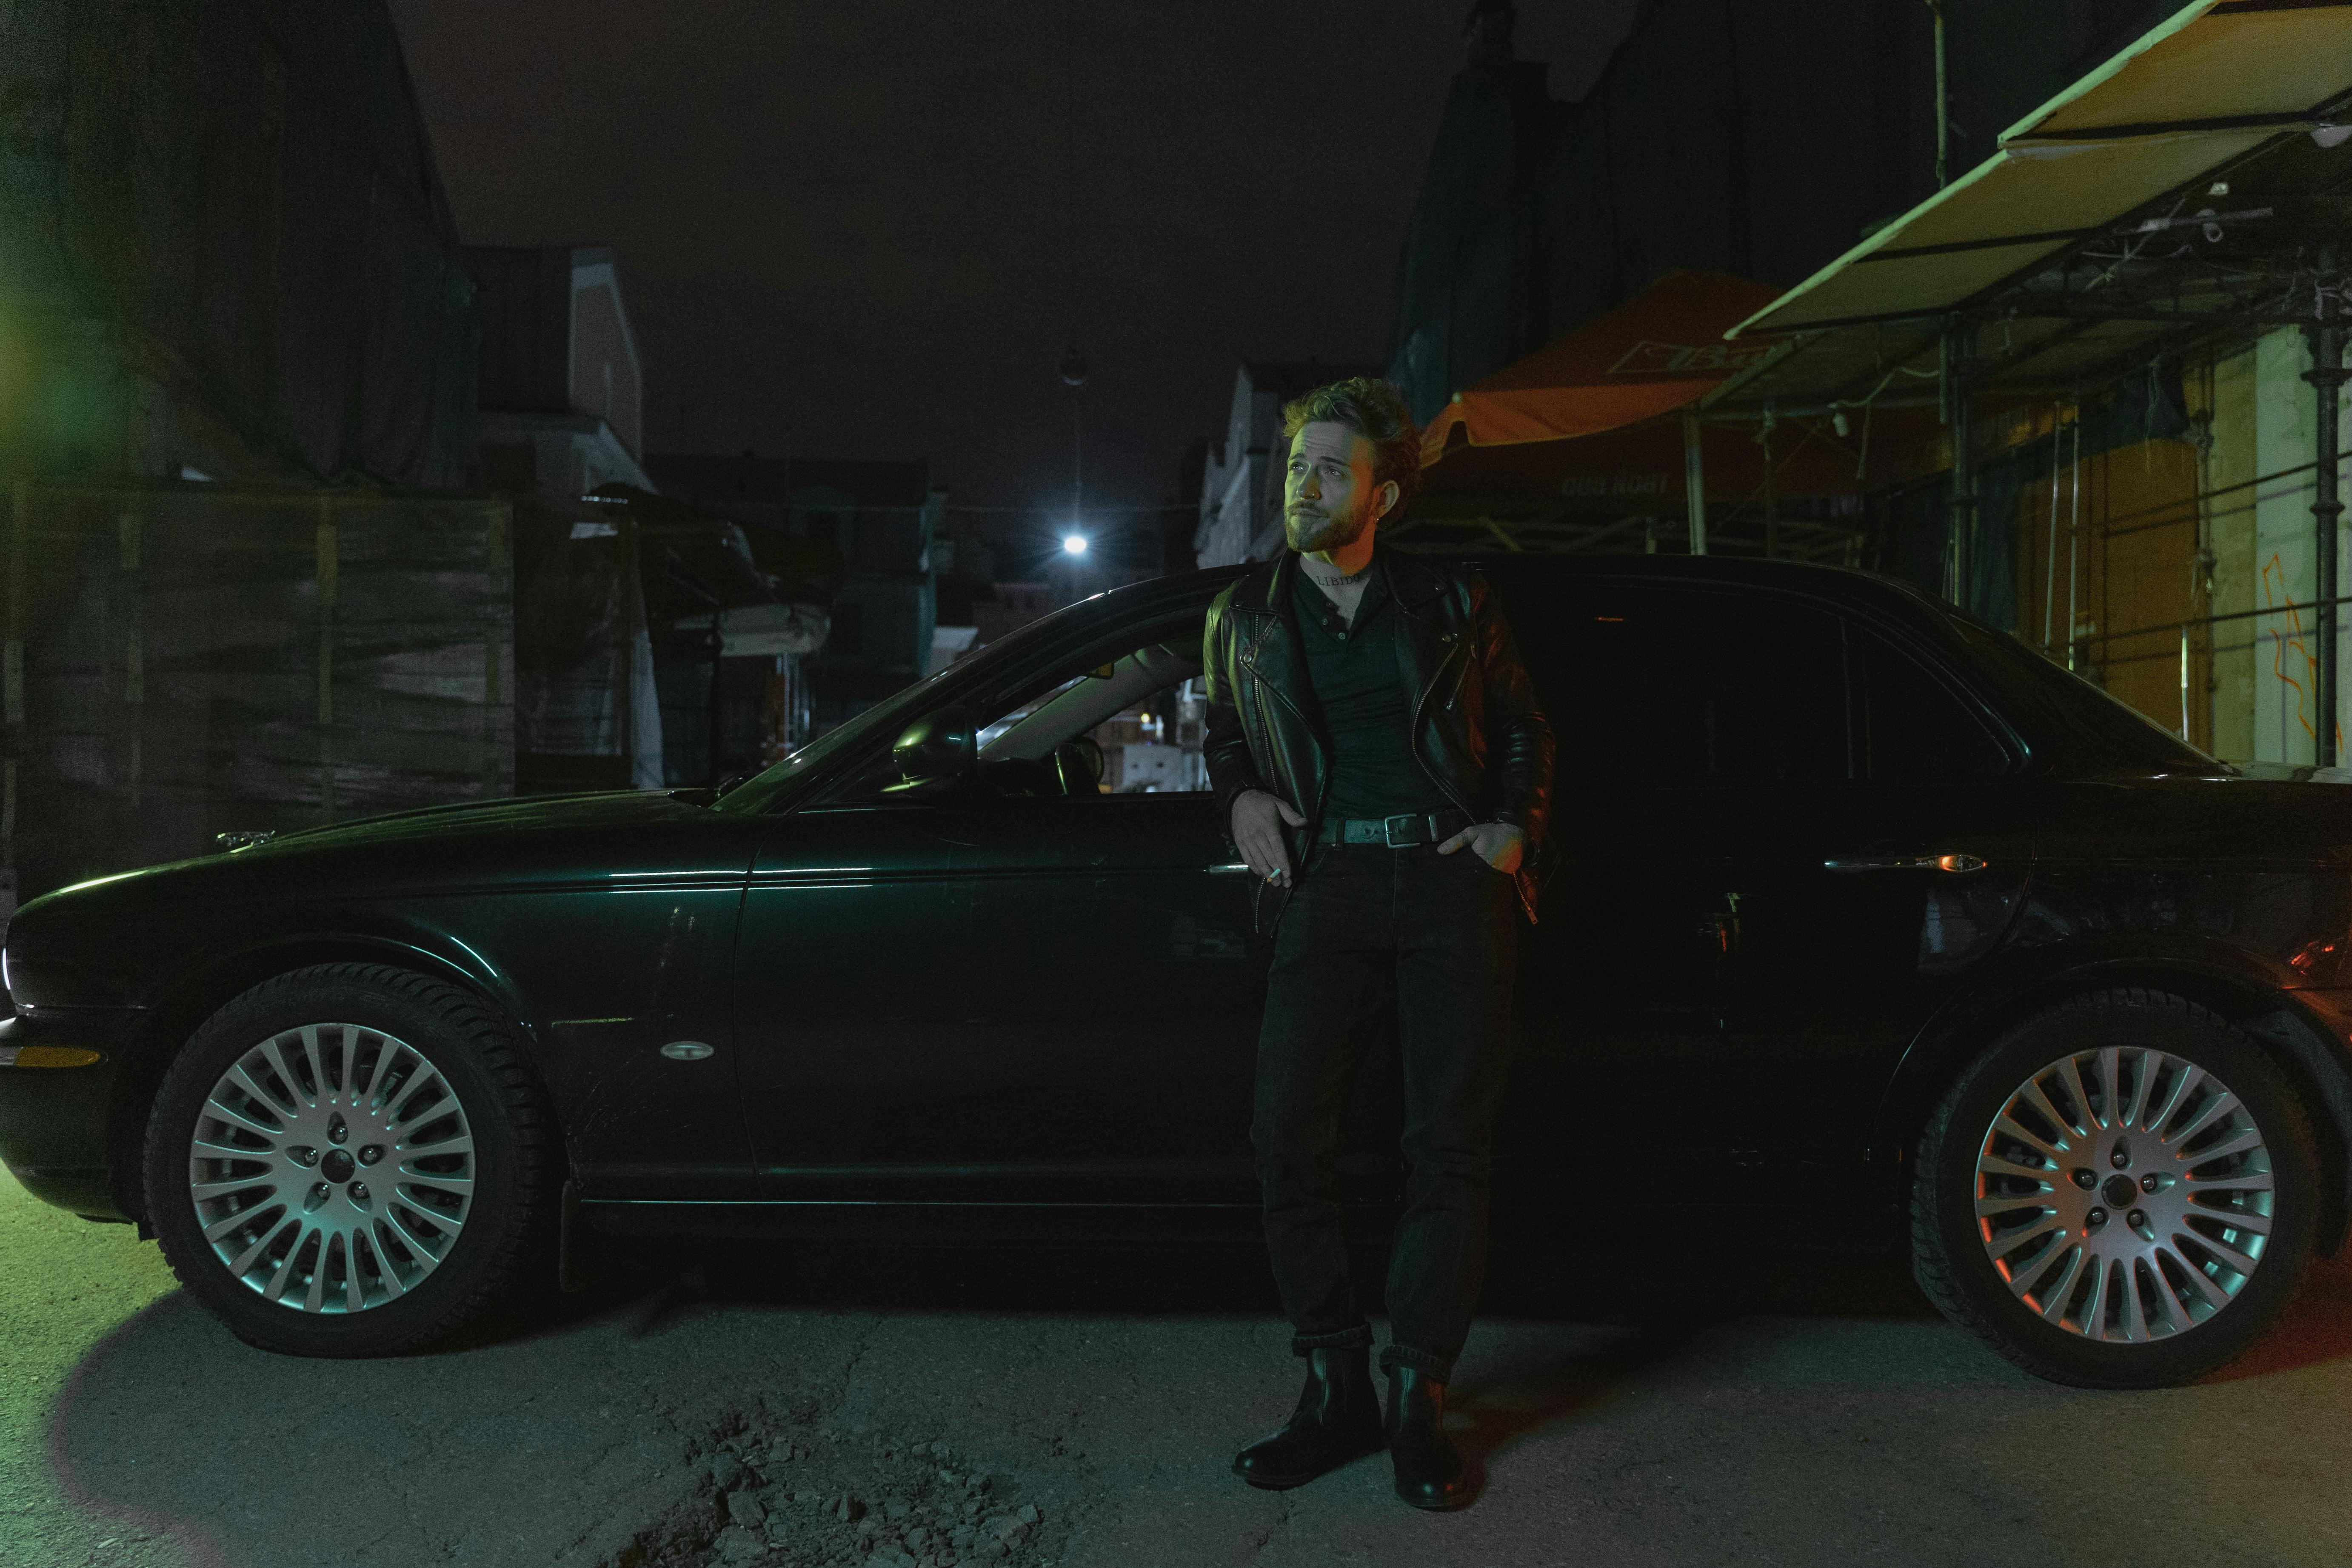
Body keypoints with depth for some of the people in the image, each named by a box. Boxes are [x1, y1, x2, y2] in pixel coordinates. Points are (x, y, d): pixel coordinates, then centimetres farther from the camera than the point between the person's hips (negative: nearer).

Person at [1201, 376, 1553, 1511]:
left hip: (1453, 878, -1)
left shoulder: (1450, 602, 11)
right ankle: (1335, 1390, 8)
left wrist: (1514, 825, 3)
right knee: (1288, 1139, -8)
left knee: (1448, 1149, -2)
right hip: (1329, 880, 1)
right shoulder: (1244, 617, 14)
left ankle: (1417, 1398, 11)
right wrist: (1240, 796, 9)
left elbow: (1524, 727, 20)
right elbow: (1223, 734, 29)